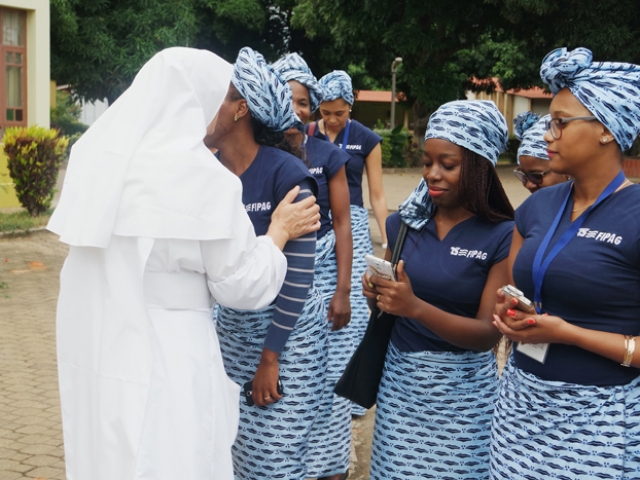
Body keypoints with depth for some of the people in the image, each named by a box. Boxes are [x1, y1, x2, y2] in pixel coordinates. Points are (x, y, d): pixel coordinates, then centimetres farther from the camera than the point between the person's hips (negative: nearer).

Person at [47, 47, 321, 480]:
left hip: (93, 350, 7)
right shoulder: (201, 173, -16)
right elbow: (241, 284, -8)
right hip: (163, 358, -7)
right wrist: (279, 231, 8)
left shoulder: (97, 154, 4)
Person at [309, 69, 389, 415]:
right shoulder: (306, 134, 4)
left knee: (351, 305, -6)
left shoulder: (366, 139, 3)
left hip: (352, 223, -1)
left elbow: (377, 195, 5)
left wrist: (388, 242, 1)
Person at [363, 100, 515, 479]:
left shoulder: (502, 236, -11)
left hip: (463, 386, -3)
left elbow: (489, 334, -15)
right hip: (399, 374, 4)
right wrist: (377, 293, -11)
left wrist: (416, 307, -28)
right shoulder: (405, 221, 1)